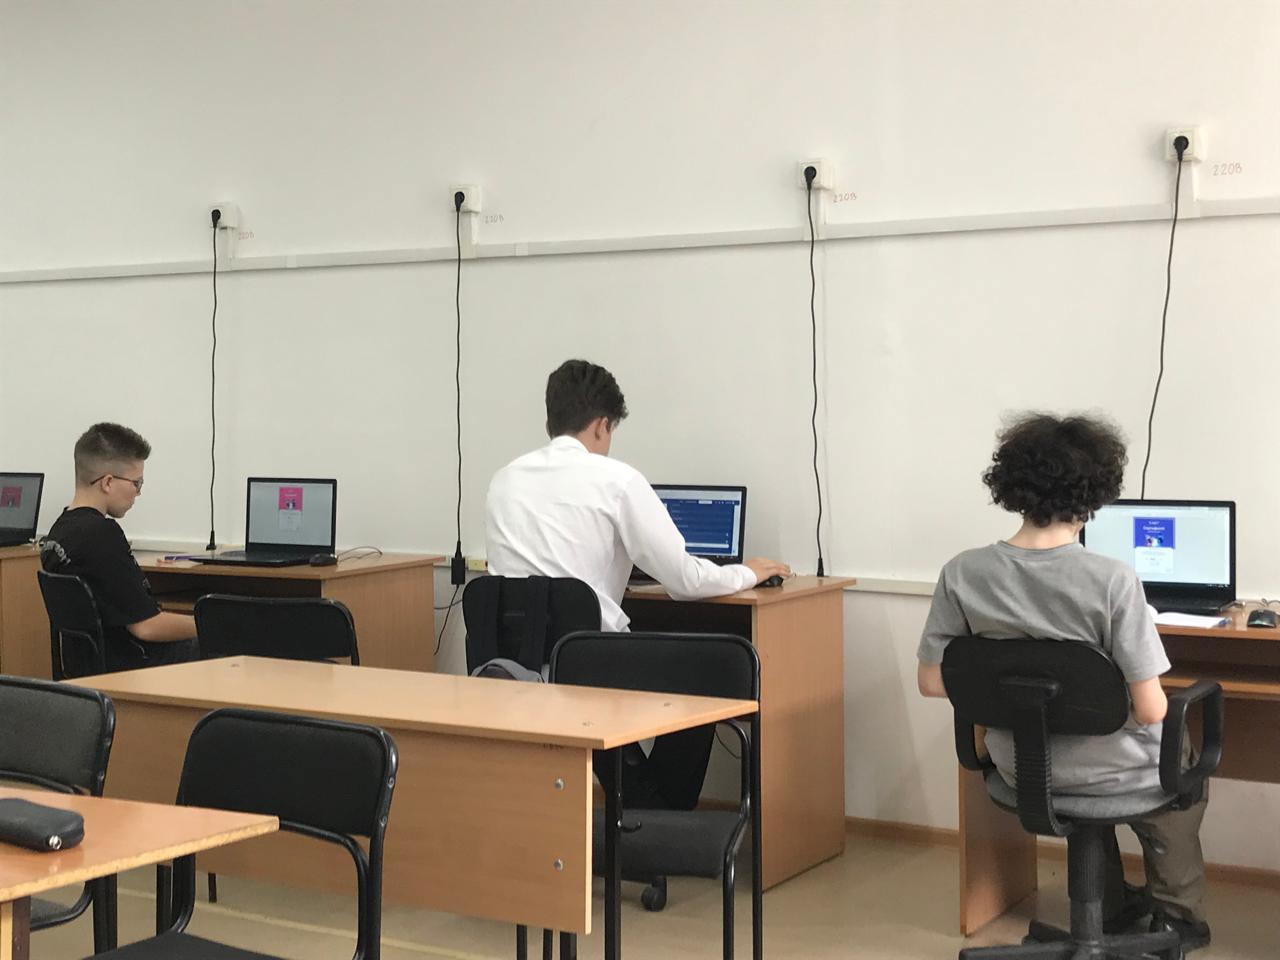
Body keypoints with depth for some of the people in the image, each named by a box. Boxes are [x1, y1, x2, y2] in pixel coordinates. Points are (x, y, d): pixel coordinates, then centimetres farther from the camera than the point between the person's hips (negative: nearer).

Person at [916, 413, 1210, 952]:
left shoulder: (963, 574, -16)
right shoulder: (1112, 581, -27)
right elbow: (1150, 711, -23)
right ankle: (1178, 914, 43)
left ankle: (1110, 908, 49)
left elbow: (932, 683, -7)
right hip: (1106, 771, -3)